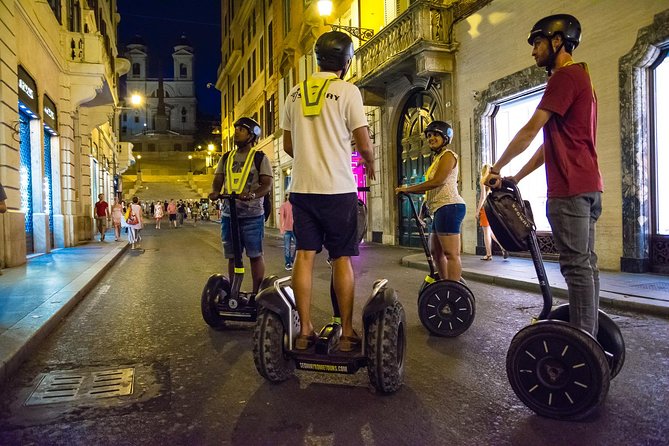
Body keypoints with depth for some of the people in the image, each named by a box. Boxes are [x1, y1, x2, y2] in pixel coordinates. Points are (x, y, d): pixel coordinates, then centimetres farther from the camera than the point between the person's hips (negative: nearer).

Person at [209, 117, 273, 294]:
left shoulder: (260, 158, 1)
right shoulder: (226, 158, 16)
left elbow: (267, 184, -8)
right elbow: (217, 181, 11)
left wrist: (252, 195, -27)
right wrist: (214, 192, -13)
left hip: (252, 214, -5)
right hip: (228, 214, 5)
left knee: (255, 255, -2)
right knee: (232, 256, 9)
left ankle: (256, 293, 6)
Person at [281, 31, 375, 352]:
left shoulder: (295, 94, 11)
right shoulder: (347, 91, -5)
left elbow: (288, 146, 15)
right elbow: (364, 145, -6)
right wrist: (370, 164, 16)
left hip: (302, 187, 5)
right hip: (337, 188, -4)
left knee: (305, 255, 6)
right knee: (342, 259, 2)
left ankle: (305, 331, 10)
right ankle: (347, 333, 8)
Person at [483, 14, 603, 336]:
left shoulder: (565, 75, -8)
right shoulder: (579, 77, 25)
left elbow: (530, 131, -12)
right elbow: (551, 143, 22)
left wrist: (496, 170, -1)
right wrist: (515, 179, 20)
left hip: (570, 189, -10)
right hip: (587, 187, 10)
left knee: (577, 266, -9)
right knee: (585, 264, 11)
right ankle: (588, 338, 18)